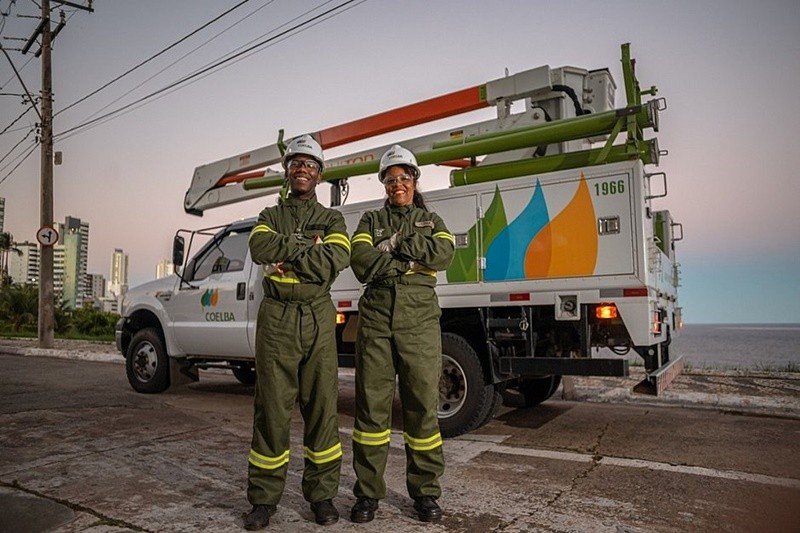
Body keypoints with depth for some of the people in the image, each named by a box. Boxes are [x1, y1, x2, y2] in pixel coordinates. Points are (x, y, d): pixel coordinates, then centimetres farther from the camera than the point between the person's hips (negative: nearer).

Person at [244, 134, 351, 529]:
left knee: (321, 407, 3)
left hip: (318, 318, 0)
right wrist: (307, 245, -12)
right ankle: (264, 498, 15)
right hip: (276, 316, 0)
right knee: (271, 407, 2)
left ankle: (322, 495, 16)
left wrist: (286, 258, -10)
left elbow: (336, 260, -10)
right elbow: (260, 249, -9)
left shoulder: (332, 219, 11)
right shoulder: (270, 216, 14)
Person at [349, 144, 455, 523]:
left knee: (423, 406, 2)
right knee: (371, 404, 2)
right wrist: (412, 260, -7)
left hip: (419, 321, 0)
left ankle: (425, 491, 17)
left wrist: (396, 244, -8)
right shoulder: (371, 221, 16)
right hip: (376, 318, 0)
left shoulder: (431, 220, 17)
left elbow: (443, 254, -6)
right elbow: (362, 264, -4)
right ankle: (368, 492, 15)